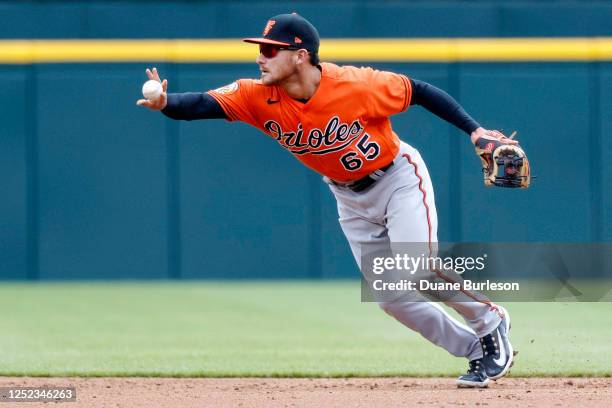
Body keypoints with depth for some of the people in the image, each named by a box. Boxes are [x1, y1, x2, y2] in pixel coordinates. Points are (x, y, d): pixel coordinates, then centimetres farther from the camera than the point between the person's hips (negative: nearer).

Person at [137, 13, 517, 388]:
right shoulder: (260, 97, -20)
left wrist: (474, 129, -19)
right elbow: (202, 104, -31)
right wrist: (165, 104, -52)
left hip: (399, 179, -5)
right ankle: (478, 351, 20)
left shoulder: (357, 85, -29)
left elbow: (420, 92, -17)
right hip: (350, 199, 5)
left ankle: (492, 323, 6)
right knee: (389, 296, 4)